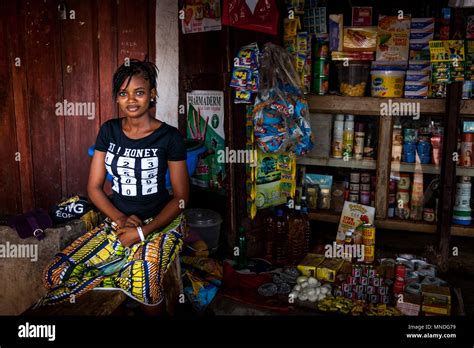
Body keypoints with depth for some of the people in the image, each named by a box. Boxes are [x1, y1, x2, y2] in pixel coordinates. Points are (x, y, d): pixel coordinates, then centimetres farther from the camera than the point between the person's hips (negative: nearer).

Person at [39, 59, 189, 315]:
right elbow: (94, 186, 5)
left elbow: (181, 197, -6)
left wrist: (142, 232, -15)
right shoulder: (109, 131, 4)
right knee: (54, 275, -13)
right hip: (117, 221, 5)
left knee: (144, 289, -34)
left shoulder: (169, 137, -7)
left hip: (160, 223, -4)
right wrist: (121, 220, -11)